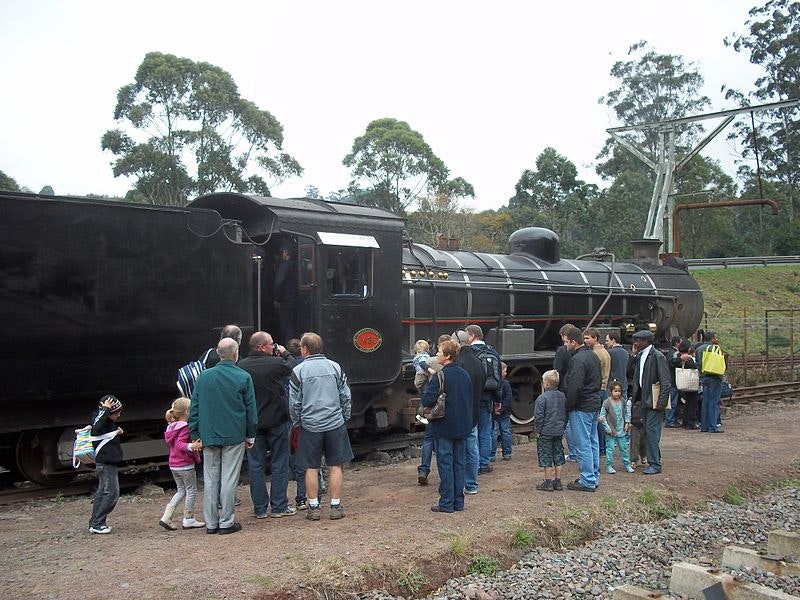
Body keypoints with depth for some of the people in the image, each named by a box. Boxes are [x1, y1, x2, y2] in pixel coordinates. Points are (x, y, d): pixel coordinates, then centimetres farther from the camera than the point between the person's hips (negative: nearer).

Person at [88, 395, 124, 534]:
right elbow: (96, 429, -43)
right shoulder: (100, 421, -17)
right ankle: (97, 524, -6)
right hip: (106, 464, -10)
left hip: (110, 463, 10)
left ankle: (95, 522, 19)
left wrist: (117, 433, 9)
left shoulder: (110, 423, 12)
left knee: (102, 492, 13)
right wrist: (105, 409, -38)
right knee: (112, 494, -9)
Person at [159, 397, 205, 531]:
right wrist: (191, 446, -46)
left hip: (173, 465, 9)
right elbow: (179, 444, -29)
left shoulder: (172, 427, 9)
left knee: (181, 491, 17)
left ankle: (166, 517, 9)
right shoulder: (185, 427, -18)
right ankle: (189, 519, 10)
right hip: (185, 465, -9)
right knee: (191, 491, 5)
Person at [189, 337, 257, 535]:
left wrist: (195, 434, 12)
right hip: (234, 437, -2)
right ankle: (226, 522, 6)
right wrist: (250, 435, 9)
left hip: (209, 437, 3)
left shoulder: (204, 376, 3)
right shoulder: (244, 377, -5)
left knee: (210, 479, 9)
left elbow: (194, 408, 6)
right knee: (229, 479, 2)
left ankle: (211, 522, 13)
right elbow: (251, 409, 0)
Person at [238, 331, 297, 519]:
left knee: (256, 465, 10)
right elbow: (293, 368, 3)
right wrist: (285, 353, 16)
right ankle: (279, 507, 11)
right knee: (279, 464, 8)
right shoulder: (276, 363, -17)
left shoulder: (241, 366, -6)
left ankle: (260, 508, 13)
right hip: (277, 421, -3)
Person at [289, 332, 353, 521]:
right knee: (335, 466, 8)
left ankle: (313, 507, 12)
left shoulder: (299, 371, -5)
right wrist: (344, 418, 16)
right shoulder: (335, 367, 1)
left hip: (310, 426, -1)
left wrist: (297, 423, 13)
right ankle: (336, 506, 10)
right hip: (335, 424, 2)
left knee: (311, 468, 8)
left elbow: (294, 402, -2)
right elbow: (346, 397, 4)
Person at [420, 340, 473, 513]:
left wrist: (429, 382, -7)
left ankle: (446, 503, 4)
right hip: (462, 427, 6)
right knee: (460, 463, 11)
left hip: (444, 427, -6)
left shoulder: (440, 377, -17)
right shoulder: (465, 375, 6)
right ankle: (458, 501, 17)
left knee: (445, 463, 0)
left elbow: (427, 401, -22)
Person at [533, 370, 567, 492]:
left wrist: (537, 430, -4)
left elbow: (538, 416, -15)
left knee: (546, 457, 1)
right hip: (559, 431, 6)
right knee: (558, 456, 13)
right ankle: (558, 482, 16)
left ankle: (548, 483, 4)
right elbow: (565, 414, 12)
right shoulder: (562, 396, 5)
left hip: (546, 432, -6)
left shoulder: (542, 398, -15)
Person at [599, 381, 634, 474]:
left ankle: (627, 465, 22)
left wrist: (627, 422, 2)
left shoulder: (622, 401, 2)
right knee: (610, 448, 0)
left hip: (621, 430, 4)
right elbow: (602, 416, -10)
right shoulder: (606, 402, -13)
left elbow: (626, 413, 16)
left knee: (624, 448, 11)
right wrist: (607, 428, -13)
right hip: (611, 431, -4)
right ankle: (609, 466, 9)